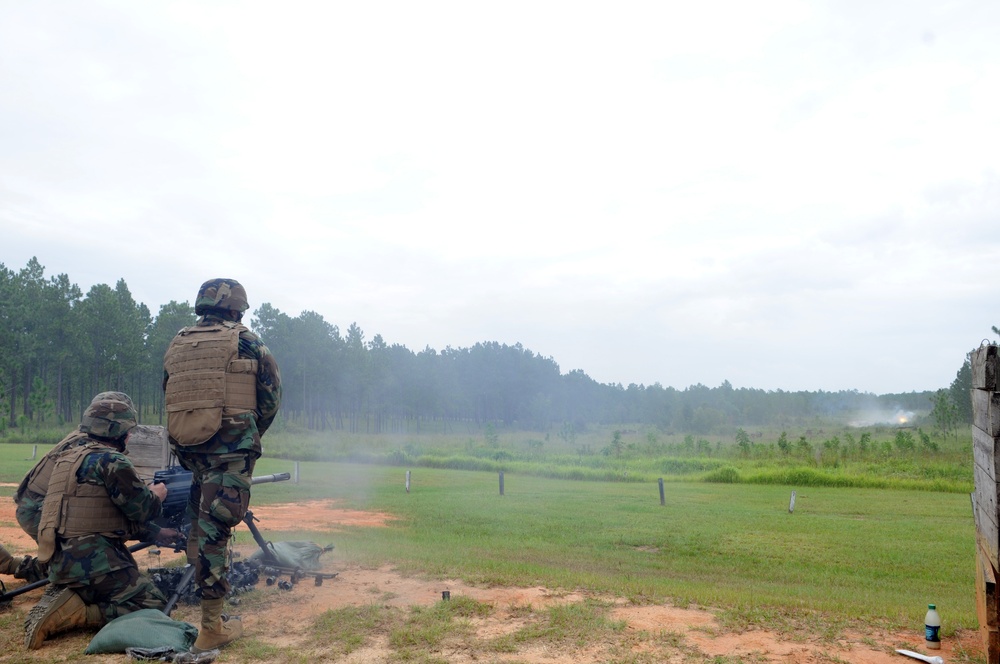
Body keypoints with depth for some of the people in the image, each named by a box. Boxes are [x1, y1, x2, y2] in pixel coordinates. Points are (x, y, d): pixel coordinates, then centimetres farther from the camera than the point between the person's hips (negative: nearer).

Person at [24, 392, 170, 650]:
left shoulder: (67, 456, 17)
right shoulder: (110, 460, -12)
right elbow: (143, 509, -11)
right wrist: (157, 496, 13)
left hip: (60, 560, 9)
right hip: (92, 560, -9)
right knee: (153, 606, -6)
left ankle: (56, 598, 6)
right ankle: (69, 614, -13)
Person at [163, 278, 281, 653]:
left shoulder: (176, 346, 12)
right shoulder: (245, 342, -3)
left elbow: (170, 395, 14)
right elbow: (271, 396, 0)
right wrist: (253, 435, 15)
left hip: (187, 449, 5)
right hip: (230, 451, -5)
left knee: (199, 526, 18)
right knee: (214, 530, -6)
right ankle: (212, 628, 0)